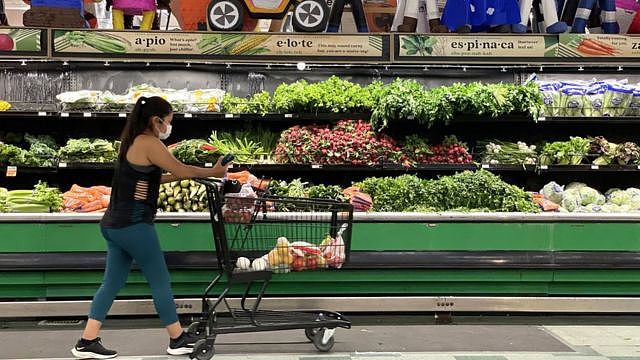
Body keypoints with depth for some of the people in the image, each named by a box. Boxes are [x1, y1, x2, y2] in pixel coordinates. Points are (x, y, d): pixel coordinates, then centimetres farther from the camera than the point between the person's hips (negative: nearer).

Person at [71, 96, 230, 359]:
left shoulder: (133, 142, 15)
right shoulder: (149, 143, -13)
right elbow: (181, 171, -12)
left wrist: (182, 175, 15)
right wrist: (213, 172, 2)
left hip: (115, 225, 9)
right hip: (133, 225, -9)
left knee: (113, 283, 11)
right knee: (160, 281, 2)